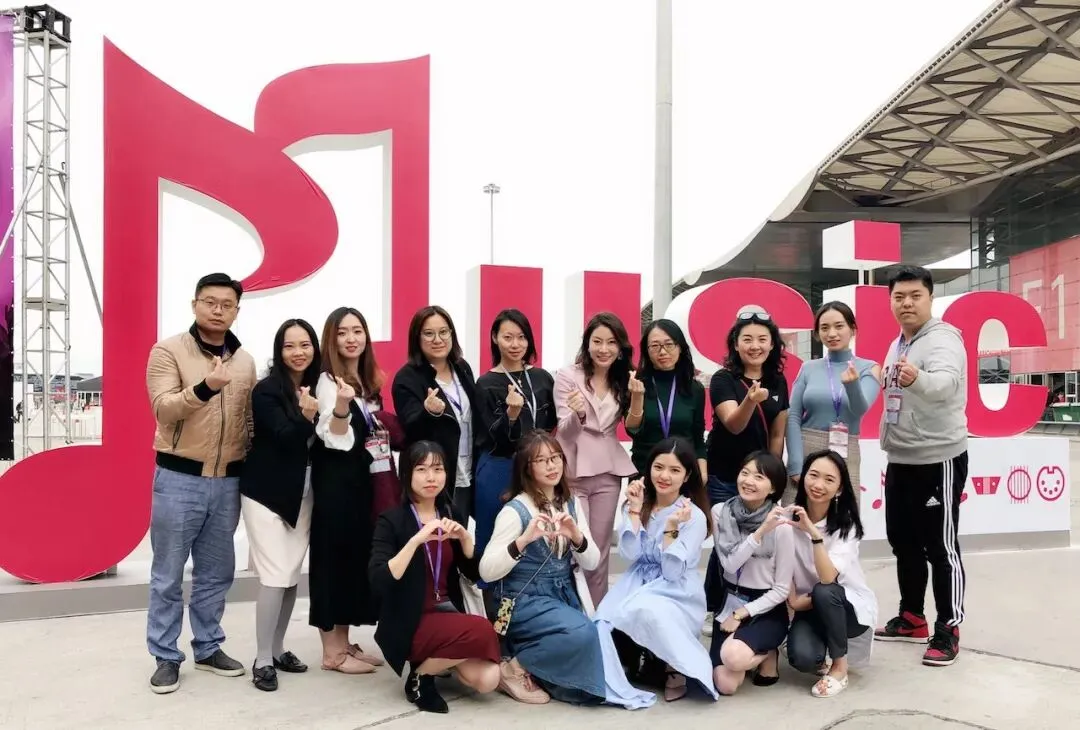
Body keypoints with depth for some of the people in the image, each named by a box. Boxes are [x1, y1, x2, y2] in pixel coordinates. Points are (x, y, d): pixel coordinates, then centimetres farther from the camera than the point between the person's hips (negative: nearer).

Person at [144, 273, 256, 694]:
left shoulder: (245, 361, 8)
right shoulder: (169, 351, -5)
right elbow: (164, 408, -17)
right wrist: (205, 387, -34)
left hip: (228, 481, 4)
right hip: (179, 478, -4)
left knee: (216, 572, 13)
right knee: (168, 574, 5)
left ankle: (208, 648, 26)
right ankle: (166, 657, 17)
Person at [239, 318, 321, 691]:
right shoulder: (266, 390, -12)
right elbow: (284, 438, -23)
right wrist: (305, 417, -39)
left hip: (302, 495, 5)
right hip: (265, 494, -5)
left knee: (293, 577, 10)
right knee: (276, 577, -7)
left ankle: (278, 649, 25)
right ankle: (262, 660, 7)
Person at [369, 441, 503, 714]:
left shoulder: (452, 515, 8)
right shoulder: (392, 520, -8)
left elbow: (475, 573, 7)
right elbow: (378, 583, -21)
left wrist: (464, 537, -11)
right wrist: (416, 540, -29)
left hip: (448, 613, 5)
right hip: (410, 624, -5)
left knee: (487, 680, -18)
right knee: (481, 630, -30)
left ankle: (437, 659, 11)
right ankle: (420, 677, -5)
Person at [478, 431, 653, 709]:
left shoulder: (571, 503, 5)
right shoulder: (515, 510, -13)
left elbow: (592, 562, 3)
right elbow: (486, 571, -18)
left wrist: (576, 537, -18)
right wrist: (524, 540, -33)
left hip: (566, 596, 6)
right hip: (526, 600, -6)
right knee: (583, 633, -29)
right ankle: (516, 668, -8)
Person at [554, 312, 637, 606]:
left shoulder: (623, 380, 6)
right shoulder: (567, 376, -6)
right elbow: (565, 430, -10)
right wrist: (577, 414, -33)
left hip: (609, 474, 4)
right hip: (573, 473, -4)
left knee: (601, 551, 10)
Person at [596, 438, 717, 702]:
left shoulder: (695, 516, -9)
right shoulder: (637, 505, 2)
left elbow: (672, 572, -15)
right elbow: (629, 555, -10)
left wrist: (671, 528, -26)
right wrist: (635, 510, -15)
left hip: (677, 592, -3)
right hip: (637, 583, 3)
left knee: (645, 611, -35)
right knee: (608, 623, -26)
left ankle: (673, 667, -8)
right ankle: (653, 664, 2)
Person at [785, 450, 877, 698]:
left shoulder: (846, 524, -18)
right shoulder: (789, 518, -10)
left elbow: (828, 578, -32)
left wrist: (814, 533, -40)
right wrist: (793, 600, -16)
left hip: (851, 605, -1)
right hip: (809, 607, 1)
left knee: (823, 593, -36)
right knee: (802, 658, -28)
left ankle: (840, 667, -11)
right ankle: (819, 657, 11)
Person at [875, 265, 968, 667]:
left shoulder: (943, 339, -16)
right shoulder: (899, 343, 11)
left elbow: (944, 383, -37)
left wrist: (918, 378, -59)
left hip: (938, 459, -8)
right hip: (899, 460, 9)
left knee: (941, 546, 0)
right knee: (903, 541, 16)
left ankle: (948, 630, 13)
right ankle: (912, 618, 30)